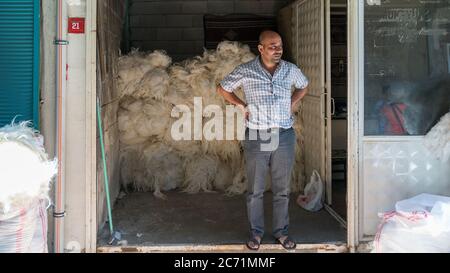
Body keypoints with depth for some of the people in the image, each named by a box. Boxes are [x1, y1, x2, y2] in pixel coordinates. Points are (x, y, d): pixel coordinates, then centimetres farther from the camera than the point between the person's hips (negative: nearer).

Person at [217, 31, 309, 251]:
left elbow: (304, 86, 24)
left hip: (284, 136, 2)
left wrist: (293, 104, 9)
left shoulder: (291, 70, 3)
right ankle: (256, 232, 20)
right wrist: (241, 106, 1)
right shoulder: (245, 71, -4)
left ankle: (281, 231, 22)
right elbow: (223, 89, 10)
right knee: (255, 189, 6)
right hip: (256, 137, -2)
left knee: (282, 189, 9)